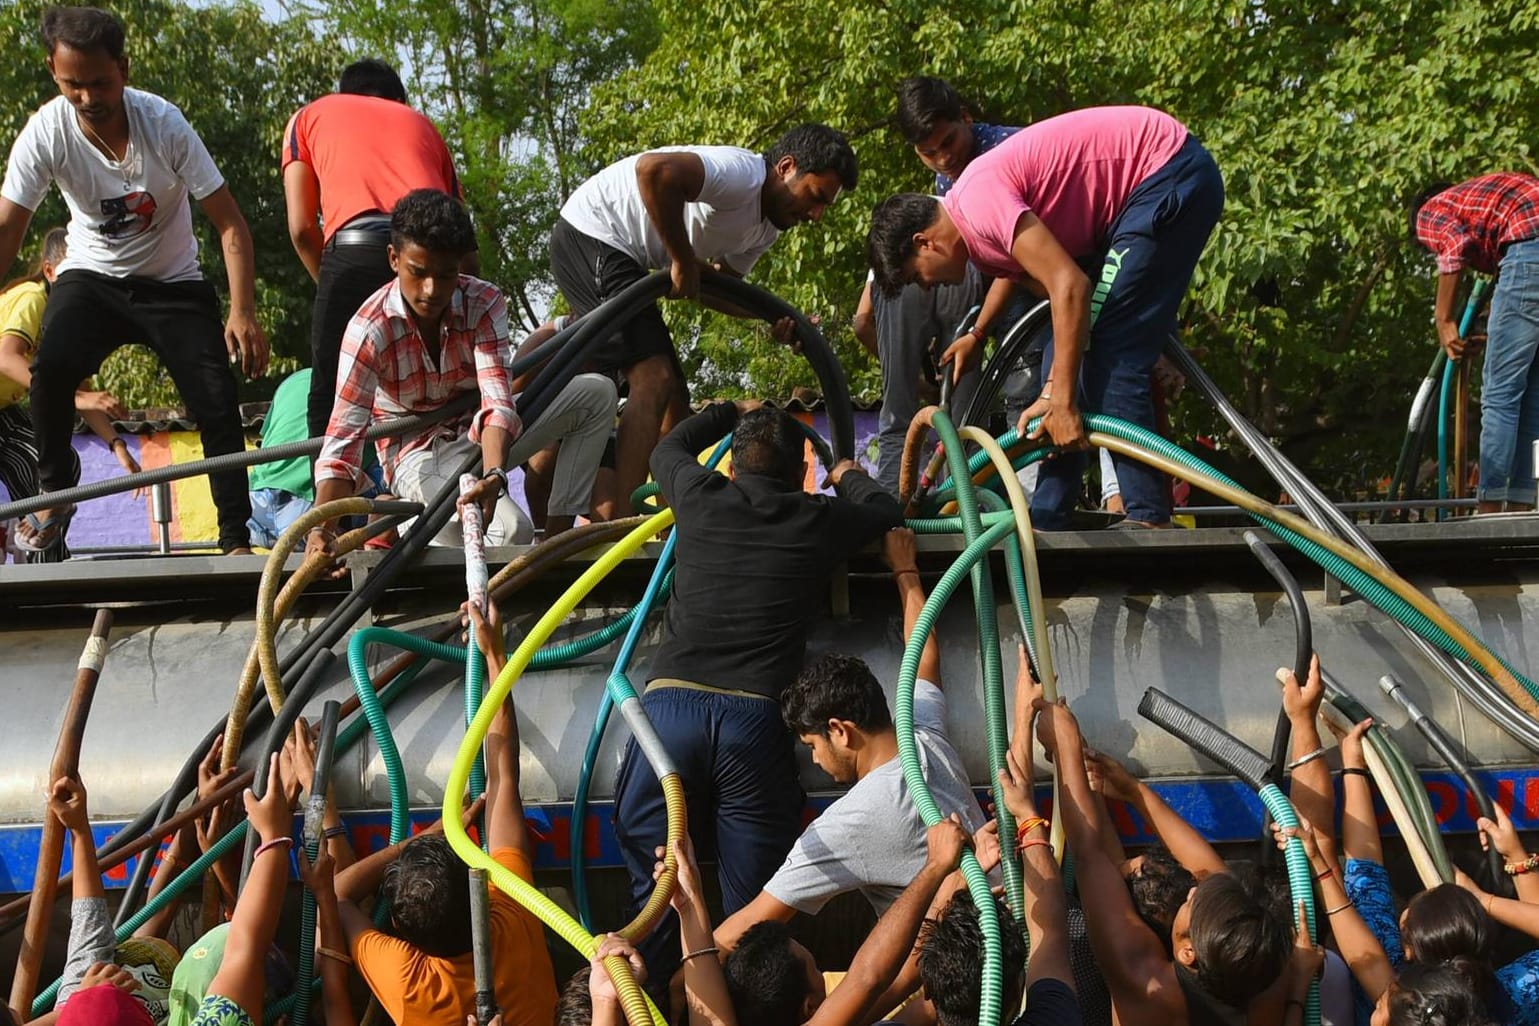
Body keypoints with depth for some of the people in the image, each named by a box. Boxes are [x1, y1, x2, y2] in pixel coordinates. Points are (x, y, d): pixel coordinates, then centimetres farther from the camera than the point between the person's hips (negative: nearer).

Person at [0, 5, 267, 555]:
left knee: (217, 402, -15)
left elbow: (230, 224, -18)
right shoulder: (45, 132, -19)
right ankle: (54, 489, -3)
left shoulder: (163, 123, -22)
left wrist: (243, 313, -27)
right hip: (92, 277, 0)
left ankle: (236, 538, -3)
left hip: (173, 283, 0)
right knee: (50, 365, -28)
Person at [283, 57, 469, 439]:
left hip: (356, 248, -2)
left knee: (330, 407, 3)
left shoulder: (310, 115, 29)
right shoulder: (421, 123, 35)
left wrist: (333, 289, 25)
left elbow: (302, 228, 15)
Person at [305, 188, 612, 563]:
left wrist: (493, 475, -50)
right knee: (511, 532, -33)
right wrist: (321, 529, -45)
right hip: (419, 453, -5)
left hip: (480, 435, 5)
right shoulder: (370, 329, -24)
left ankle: (558, 532, -9)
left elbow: (497, 401, -29)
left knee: (597, 393, -15)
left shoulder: (484, 303, -17)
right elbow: (343, 437, -30)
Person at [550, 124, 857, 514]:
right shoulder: (743, 173, -23)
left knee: (673, 397, 8)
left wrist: (778, 319, -4)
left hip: (621, 256, 10)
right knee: (654, 381, -19)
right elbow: (655, 170, -39)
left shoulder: (765, 228, 9)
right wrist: (683, 262, -28)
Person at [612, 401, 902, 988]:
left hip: (670, 704, 1)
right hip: (755, 718, -1)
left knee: (655, 894, 7)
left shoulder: (701, 499, 14)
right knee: (752, 910, 4)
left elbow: (668, 448, 39)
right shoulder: (818, 520, 12)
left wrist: (731, 412, 55)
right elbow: (887, 510, 34)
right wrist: (848, 476, 55)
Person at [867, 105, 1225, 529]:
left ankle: (1149, 519, -10)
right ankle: (1046, 521, 13)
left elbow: (1070, 287, -25)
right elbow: (1059, 290, 10)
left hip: (1172, 175, -10)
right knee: (1077, 347, 9)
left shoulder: (978, 200, -20)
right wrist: (1053, 393, 1)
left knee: (1111, 354, -13)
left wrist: (1062, 402, -22)